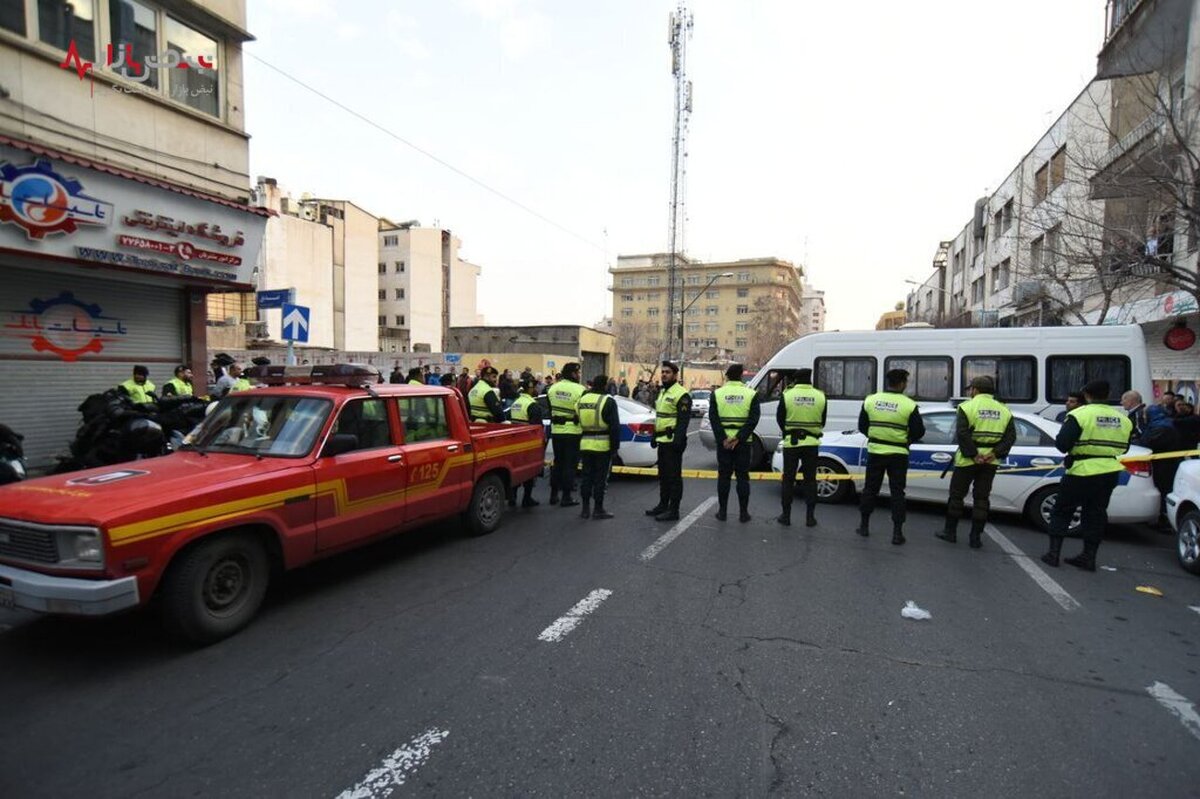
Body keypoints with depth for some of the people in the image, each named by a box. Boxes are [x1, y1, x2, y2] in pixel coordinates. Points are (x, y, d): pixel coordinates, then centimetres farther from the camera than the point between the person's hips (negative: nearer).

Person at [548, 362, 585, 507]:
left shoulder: (553, 388, 4)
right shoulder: (579, 390, -14)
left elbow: (549, 409, 12)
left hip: (556, 431, 5)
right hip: (573, 432, -5)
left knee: (558, 462, 16)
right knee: (570, 465, 3)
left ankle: (554, 495, 21)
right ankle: (566, 497, 6)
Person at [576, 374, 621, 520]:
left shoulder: (582, 399, 10)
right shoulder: (608, 401, -10)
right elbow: (615, 426, -12)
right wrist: (615, 446, -7)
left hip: (585, 444, 6)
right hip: (602, 445, -6)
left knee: (586, 475, 12)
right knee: (600, 477, 2)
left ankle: (585, 508, 17)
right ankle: (598, 509, 7)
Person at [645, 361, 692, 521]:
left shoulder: (681, 394, -12)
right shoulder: (663, 393, 19)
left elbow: (683, 420, -18)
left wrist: (678, 440, -24)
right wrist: (654, 436, 23)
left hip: (672, 442, -10)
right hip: (662, 441, 10)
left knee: (674, 476, -4)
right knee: (663, 475, 17)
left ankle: (673, 510, 2)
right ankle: (663, 505, 28)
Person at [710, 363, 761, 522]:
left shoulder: (717, 393, 0)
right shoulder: (751, 394, -1)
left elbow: (713, 418, -7)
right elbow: (753, 419, -9)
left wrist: (723, 439, -9)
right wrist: (738, 438, -12)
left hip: (723, 442, 1)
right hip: (743, 442, 0)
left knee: (723, 476, 8)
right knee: (743, 477, 7)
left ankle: (722, 511, 12)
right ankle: (743, 512, 10)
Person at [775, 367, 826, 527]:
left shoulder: (787, 395, -8)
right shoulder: (820, 396, -2)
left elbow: (779, 419, 2)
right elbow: (822, 422, 8)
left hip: (791, 442, -1)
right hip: (811, 443, 1)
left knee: (788, 479, 8)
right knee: (810, 480, 10)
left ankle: (786, 515, 12)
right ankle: (810, 517, 12)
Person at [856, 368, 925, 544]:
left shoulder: (870, 400, -2)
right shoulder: (909, 405, -11)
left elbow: (862, 426, 5)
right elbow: (919, 431, -6)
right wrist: (906, 440, 14)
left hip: (875, 452, 2)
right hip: (898, 455, -2)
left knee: (870, 488, 14)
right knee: (897, 492, 5)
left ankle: (864, 526, 21)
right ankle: (897, 532, 6)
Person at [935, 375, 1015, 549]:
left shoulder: (967, 407, -7)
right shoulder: (1004, 410, 7)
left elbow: (962, 433, -18)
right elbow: (1011, 436, -1)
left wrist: (973, 454, -16)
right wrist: (995, 453, -9)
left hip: (967, 460, -4)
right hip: (990, 461, 4)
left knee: (957, 495, 9)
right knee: (981, 497, 11)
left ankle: (950, 532, 16)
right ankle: (976, 537, 13)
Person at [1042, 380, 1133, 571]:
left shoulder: (1080, 415, -14)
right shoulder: (1122, 419, 4)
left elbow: (1062, 444, -18)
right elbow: (1123, 448, 14)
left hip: (1082, 471, -5)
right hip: (1110, 473, 5)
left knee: (1061, 511, 7)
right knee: (1095, 515, 14)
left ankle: (1053, 553, 6)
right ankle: (1089, 557, 17)